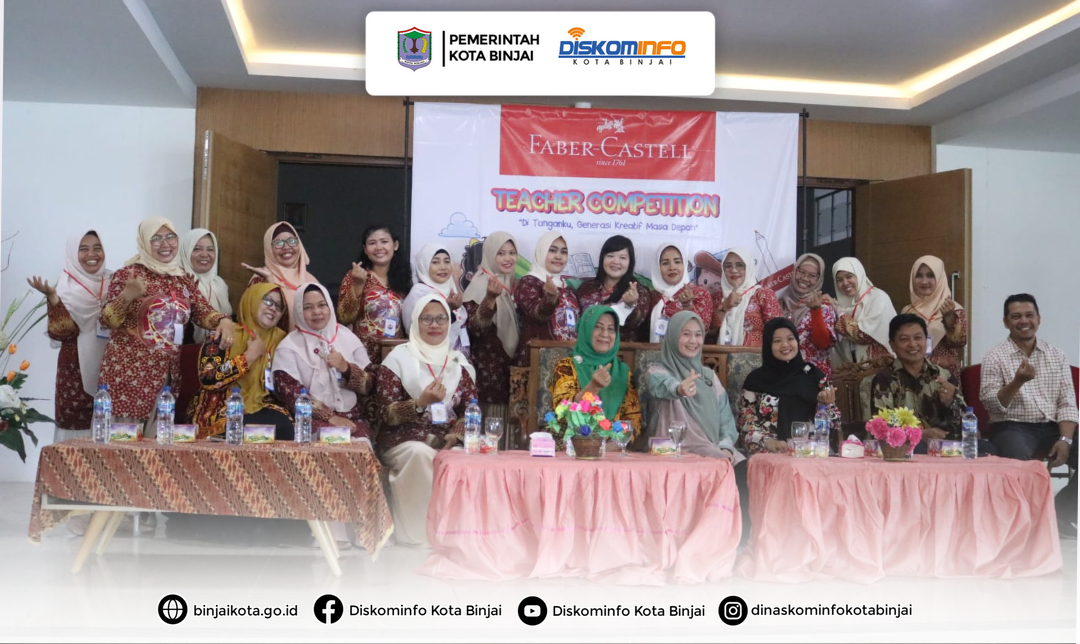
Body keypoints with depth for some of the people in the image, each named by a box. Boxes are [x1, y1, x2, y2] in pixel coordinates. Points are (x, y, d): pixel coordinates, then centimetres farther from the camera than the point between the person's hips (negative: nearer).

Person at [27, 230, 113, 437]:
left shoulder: (113, 282, 8)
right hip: (77, 368, -3)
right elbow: (61, 333, -12)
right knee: (77, 422, -4)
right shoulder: (66, 288, -3)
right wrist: (52, 297, -22)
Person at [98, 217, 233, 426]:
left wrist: (224, 321, -14)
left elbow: (204, 311, 7)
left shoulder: (183, 279, 12)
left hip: (168, 375, 5)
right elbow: (107, 320, -9)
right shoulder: (128, 274, -4)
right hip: (128, 372, -5)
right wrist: (127, 295, -26)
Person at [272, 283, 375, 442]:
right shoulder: (290, 346, 3)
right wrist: (329, 417, -14)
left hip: (352, 418, 3)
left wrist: (346, 368, -11)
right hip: (313, 420, -3)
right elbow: (288, 391, -6)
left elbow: (369, 385, 9)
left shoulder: (348, 338, 12)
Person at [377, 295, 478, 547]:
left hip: (447, 441, 3)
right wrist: (421, 403, -20)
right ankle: (420, 533, -23)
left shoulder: (459, 362, 14)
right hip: (404, 440, -2)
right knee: (421, 453, -36)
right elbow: (387, 414, -3)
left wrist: (453, 439, -11)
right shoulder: (399, 358, 3)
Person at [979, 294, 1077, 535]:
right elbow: (991, 405, -10)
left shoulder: (1056, 354, 10)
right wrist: (1018, 382, -26)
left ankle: (1062, 511, 4)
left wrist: (1065, 439, -10)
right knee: (1019, 461, -36)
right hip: (1014, 427, -4)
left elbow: (1068, 402, 5)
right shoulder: (995, 357, -1)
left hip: (1054, 426, 4)